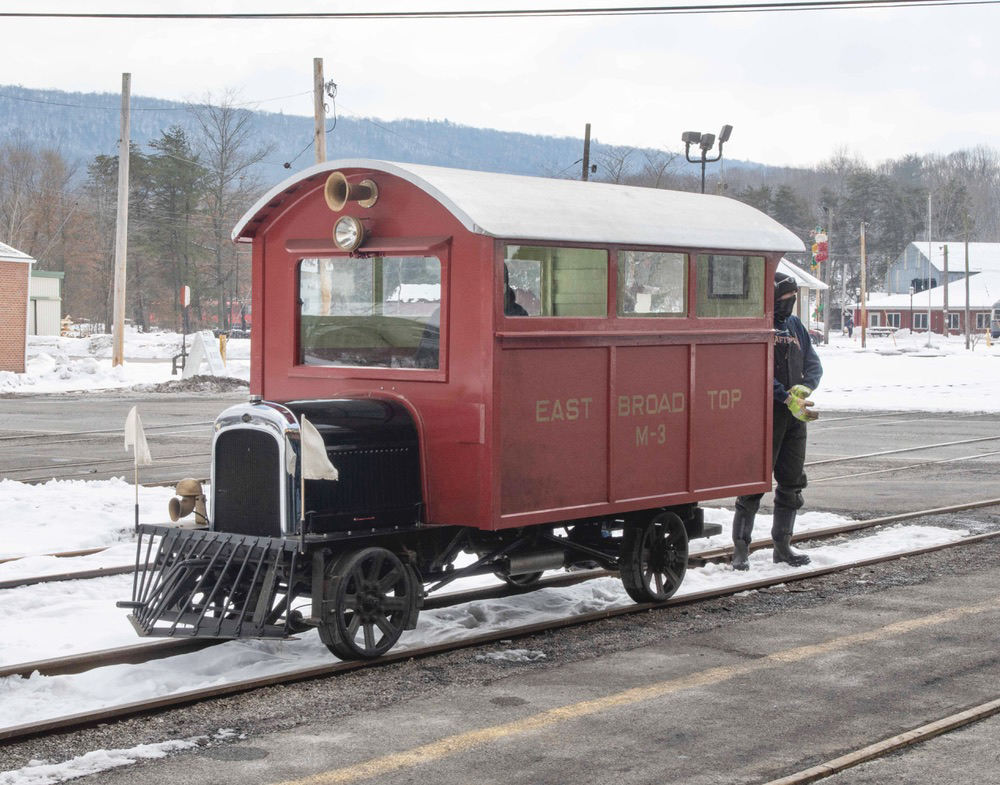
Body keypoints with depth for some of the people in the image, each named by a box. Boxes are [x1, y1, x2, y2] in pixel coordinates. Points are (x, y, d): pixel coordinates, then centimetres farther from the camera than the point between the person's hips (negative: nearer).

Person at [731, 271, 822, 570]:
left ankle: (782, 546, 22)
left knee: (792, 484, 11)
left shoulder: (795, 326, 14)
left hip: (795, 417, 7)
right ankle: (741, 549, 1)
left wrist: (803, 388, -10)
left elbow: (814, 365, 10)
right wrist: (787, 398, -24)